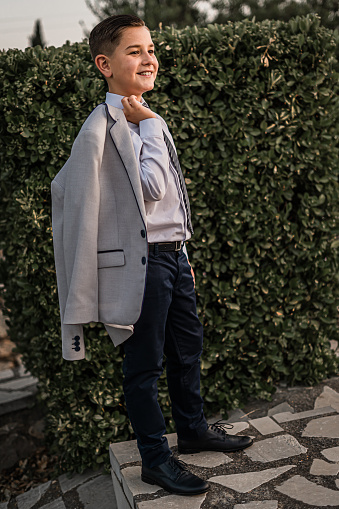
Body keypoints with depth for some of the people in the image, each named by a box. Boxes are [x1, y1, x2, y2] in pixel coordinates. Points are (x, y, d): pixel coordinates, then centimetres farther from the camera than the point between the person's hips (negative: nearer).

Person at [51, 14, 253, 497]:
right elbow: (152, 187, -22)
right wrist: (149, 125, -14)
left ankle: (194, 430, 40)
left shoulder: (149, 121, 14)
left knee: (188, 348, 20)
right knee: (145, 364, 5)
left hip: (172, 254, 9)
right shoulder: (101, 127, -14)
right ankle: (155, 460, 22)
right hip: (141, 261, -9)